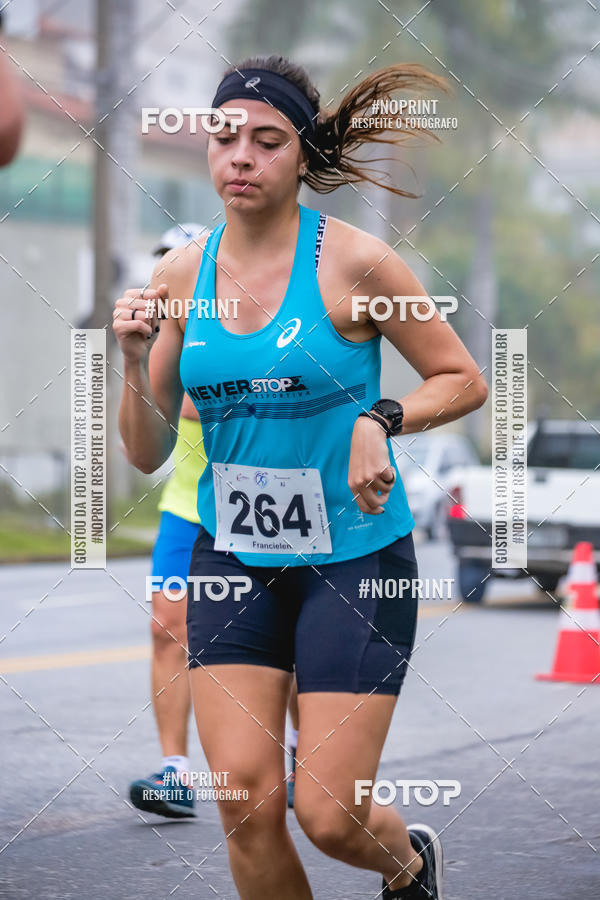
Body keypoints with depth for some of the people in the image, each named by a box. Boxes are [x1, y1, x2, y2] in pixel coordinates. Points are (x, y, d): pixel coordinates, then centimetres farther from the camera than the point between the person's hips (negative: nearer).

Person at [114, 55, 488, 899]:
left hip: (355, 554, -3)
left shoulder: (353, 261, -10)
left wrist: (382, 420, -18)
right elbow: (148, 453, 6)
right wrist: (135, 359, -12)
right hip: (232, 558, 4)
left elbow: (464, 380, -1)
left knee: (330, 816, -4)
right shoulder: (180, 276, 1)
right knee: (245, 804, -5)